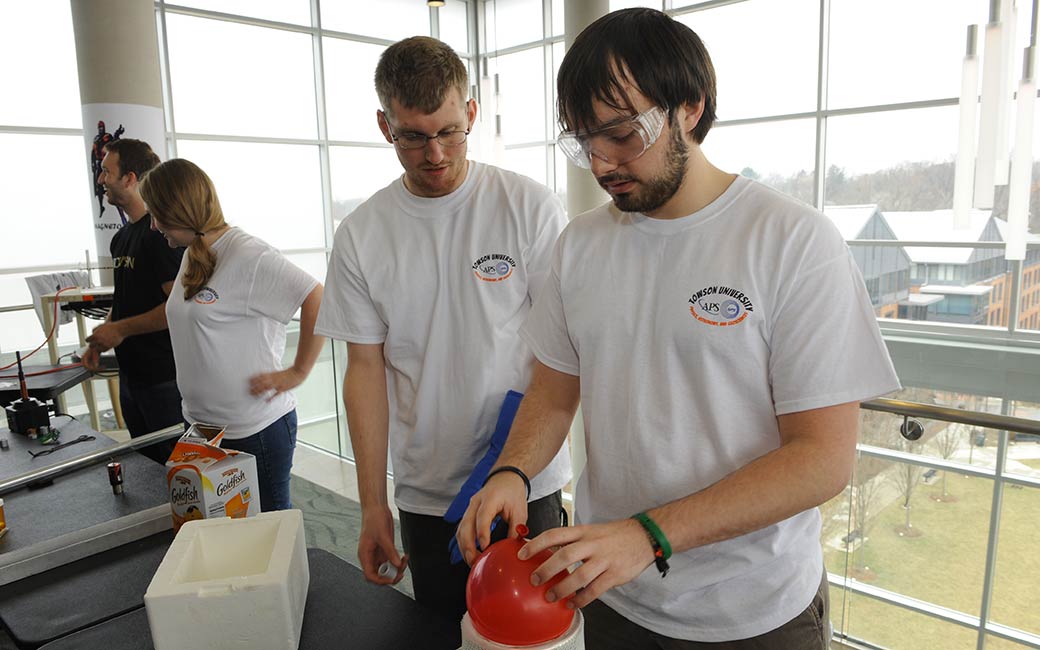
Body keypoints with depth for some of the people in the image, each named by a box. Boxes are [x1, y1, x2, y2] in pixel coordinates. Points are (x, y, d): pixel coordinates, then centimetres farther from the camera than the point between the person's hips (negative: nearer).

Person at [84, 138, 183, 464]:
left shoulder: (161, 232, -15)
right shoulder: (121, 238, 14)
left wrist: (120, 329, -16)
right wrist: (101, 340, 8)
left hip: (164, 376, -9)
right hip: (130, 373, 9)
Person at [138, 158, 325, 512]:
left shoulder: (247, 255, -18)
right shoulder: (193, 256, 10)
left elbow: (318, 300, -24)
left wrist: (296, 372, -19)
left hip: (257, 428, -9)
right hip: (202, 424, 9)